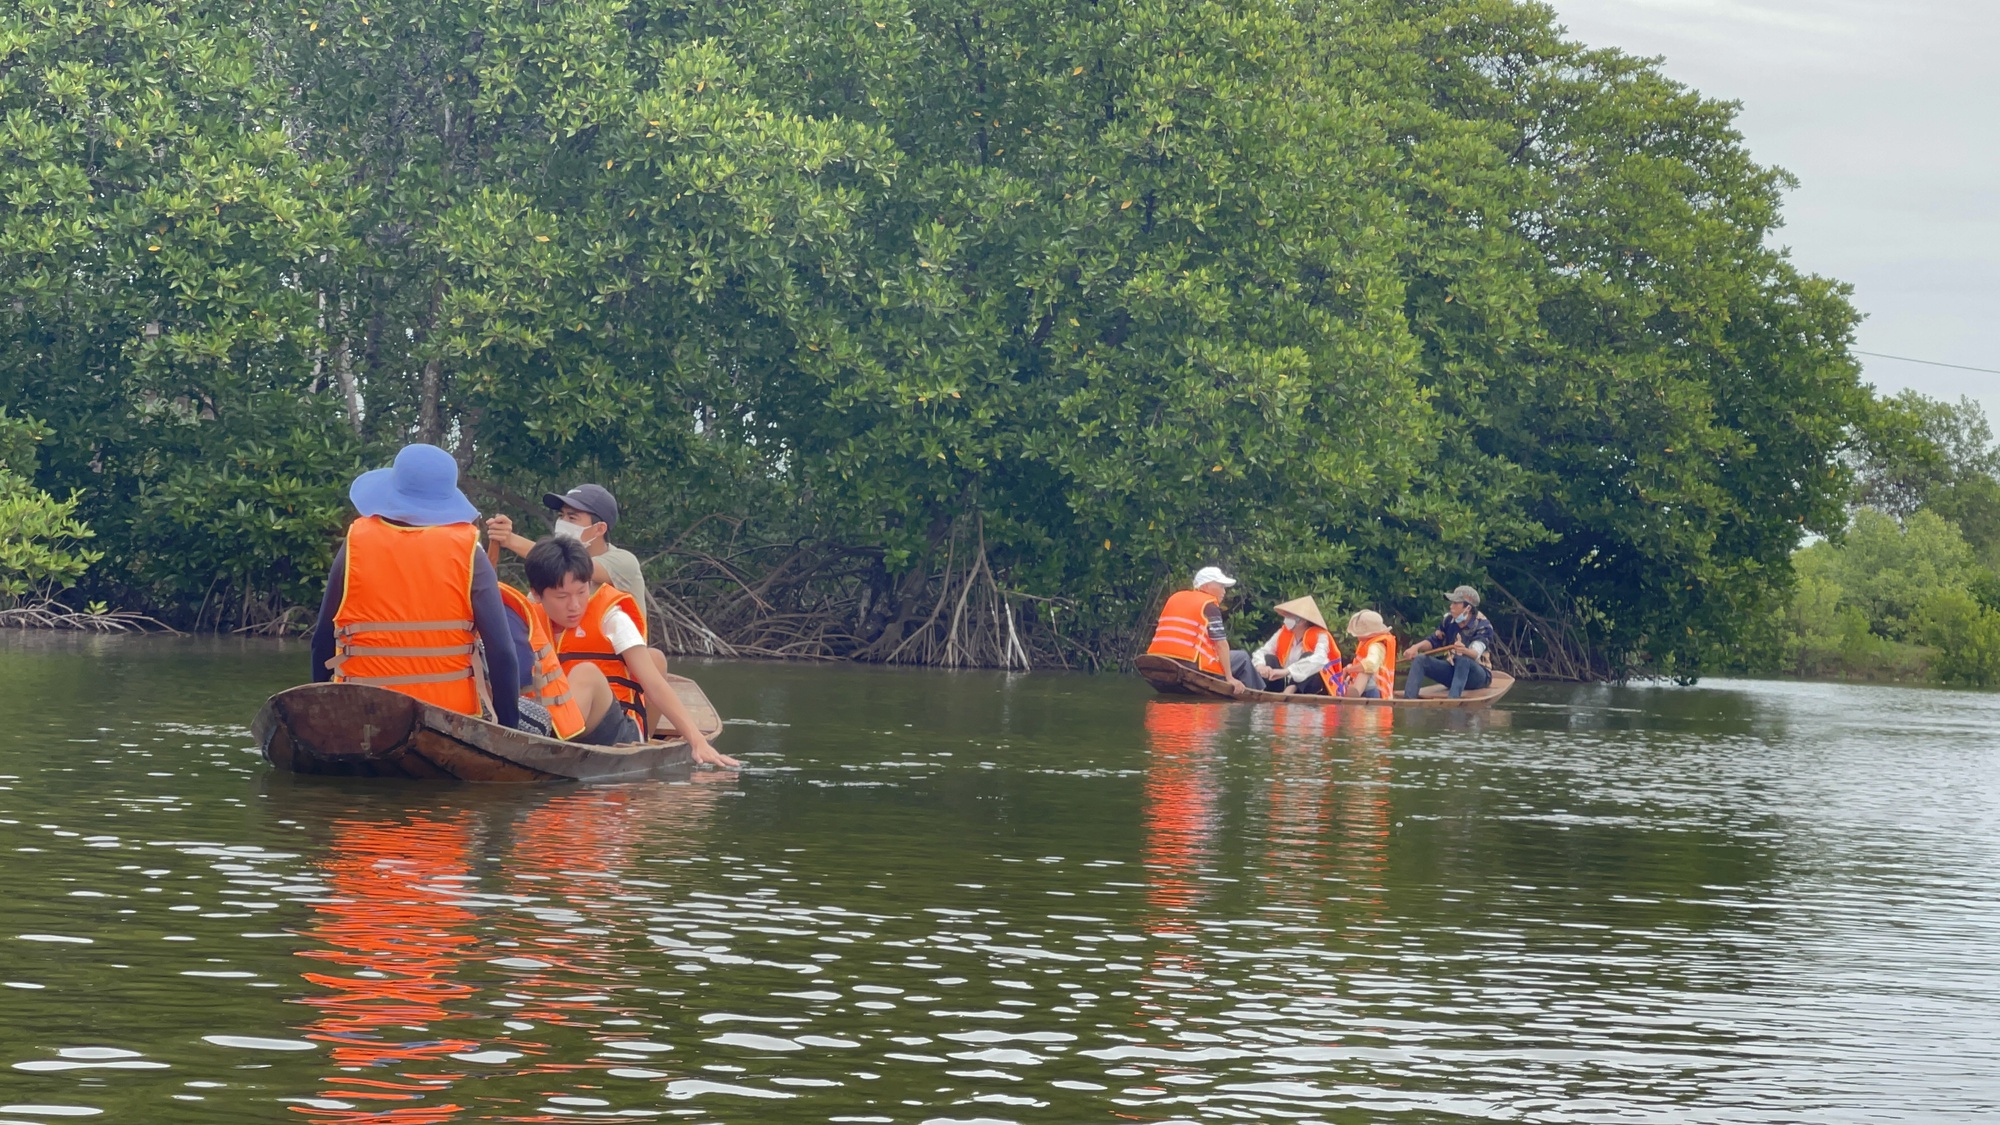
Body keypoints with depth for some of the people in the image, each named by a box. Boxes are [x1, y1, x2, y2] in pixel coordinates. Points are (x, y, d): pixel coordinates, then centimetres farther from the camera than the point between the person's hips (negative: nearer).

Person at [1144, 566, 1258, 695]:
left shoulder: (1174, 598, 20)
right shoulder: (1209, 605, -2)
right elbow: (1221, 644, -6)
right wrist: (1230, 678, -4)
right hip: (1190, 666, -8)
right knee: (1242, 657, 8)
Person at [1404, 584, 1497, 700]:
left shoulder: (1483, 626, -16)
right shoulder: (1449, 619, 0)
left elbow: (1476, 654, -31)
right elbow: (1434, 641, 8)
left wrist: (1464, 651, -55)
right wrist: (1416, 647, -12)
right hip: (1452, 669, 6)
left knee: (1463, 660, -37)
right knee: (1420, 659, -13)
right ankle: (1408, 700, -33)